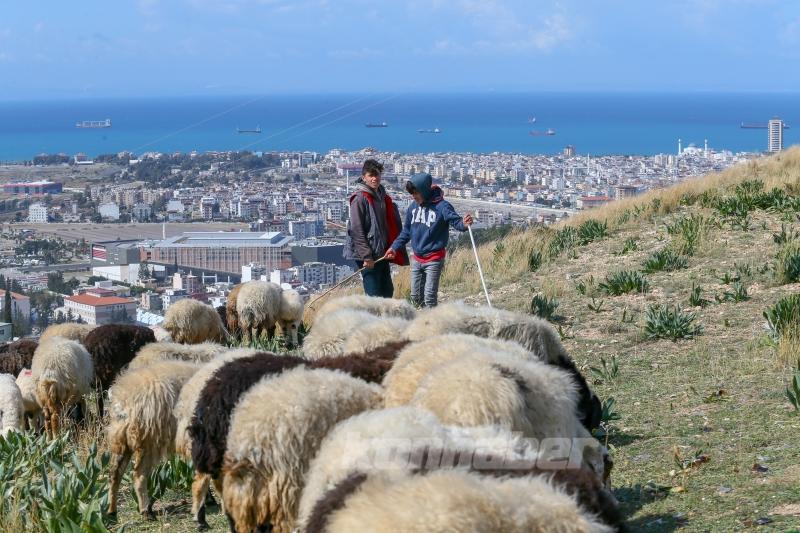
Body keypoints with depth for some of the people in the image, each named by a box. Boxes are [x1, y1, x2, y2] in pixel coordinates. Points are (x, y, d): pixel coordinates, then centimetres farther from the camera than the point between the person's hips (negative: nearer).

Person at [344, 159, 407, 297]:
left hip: (382, 254, 8)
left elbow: (392, 226, 19)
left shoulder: (383, 197, 13)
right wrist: (366, 256, -20)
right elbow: (356, 230, -16)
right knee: (374, 295, -9)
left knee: (387, 291, 14)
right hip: (367, 257, -8)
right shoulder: (359, 198, -12)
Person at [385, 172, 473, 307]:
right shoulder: (413, 207, 4)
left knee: (429, 297, -7)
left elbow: (455, 220, -26)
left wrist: (463, 224, -49)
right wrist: (395, 247, 8)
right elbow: (407, 231, 14)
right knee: (415, 296, 14)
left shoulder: (441, 206, -14)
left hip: (434, 259, -6)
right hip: (416, 259, 6)